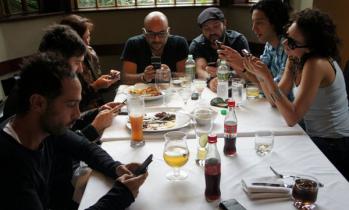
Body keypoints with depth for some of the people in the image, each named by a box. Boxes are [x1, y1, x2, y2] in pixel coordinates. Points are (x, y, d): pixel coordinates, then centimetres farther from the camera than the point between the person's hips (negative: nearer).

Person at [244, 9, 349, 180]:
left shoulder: (316, 64, -25)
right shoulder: (294, 59, -1)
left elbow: (292, 118, -28)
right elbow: (275, 100, -1)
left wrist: (267, 77, -31)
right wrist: (259, 74, -15)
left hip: (334, 147, -7)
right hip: (317, 139, 8)